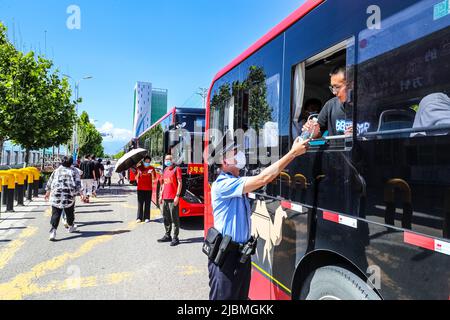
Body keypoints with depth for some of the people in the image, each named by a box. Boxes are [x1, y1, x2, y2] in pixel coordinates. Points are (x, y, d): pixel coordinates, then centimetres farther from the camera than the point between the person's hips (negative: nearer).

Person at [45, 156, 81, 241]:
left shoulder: (57, 171, 11)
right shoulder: (73, 172, 4)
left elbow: (49, 183, 18)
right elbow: (78, 185, -6)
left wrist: (48, 193, 29)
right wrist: (75, 193, 4)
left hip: (56, 194, 1)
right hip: (69, 196, -1)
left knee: (55, 213, 2)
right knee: (70, 212, 18)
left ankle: (53, 231, -12)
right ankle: (71, 227, 37)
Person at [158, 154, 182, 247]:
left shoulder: (176, 169, -5)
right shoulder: (165, 170, 18)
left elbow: (180, 183, -10)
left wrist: (177, 196, -17)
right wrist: (161, 195, 18)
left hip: (173, 198, -8)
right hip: (165, 198, 8)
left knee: (174, 218, -4)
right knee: (166, 218, 14)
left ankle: (175, 238, 2)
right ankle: (167, 235, 26)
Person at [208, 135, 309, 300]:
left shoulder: (238, 182, 9)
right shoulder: (222, 184, -20)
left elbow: (262, 179, 0)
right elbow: (262, 179, -26)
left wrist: (293, 152, -6)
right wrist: (293, 153, -22)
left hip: (243, 252, 9)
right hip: (225, 254, -9)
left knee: (242, 296, 19)